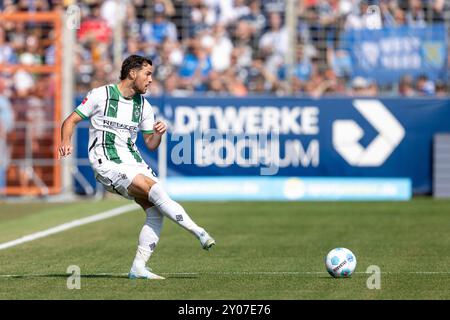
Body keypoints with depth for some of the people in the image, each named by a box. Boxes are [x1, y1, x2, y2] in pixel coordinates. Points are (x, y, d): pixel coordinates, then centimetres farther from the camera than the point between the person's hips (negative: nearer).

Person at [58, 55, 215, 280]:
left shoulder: (144, 106, 13)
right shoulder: (101, 95, -2)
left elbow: (150, 144, 17)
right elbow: (71, 120, 1)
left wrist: (158, 133, -6)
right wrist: (66, 141, -19)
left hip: (133, 161, 7)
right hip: (107, 162, -7)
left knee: (156, 211, -12)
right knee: (155, 189, -25)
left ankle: (138, 268, -6)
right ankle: (200, 233, -24)